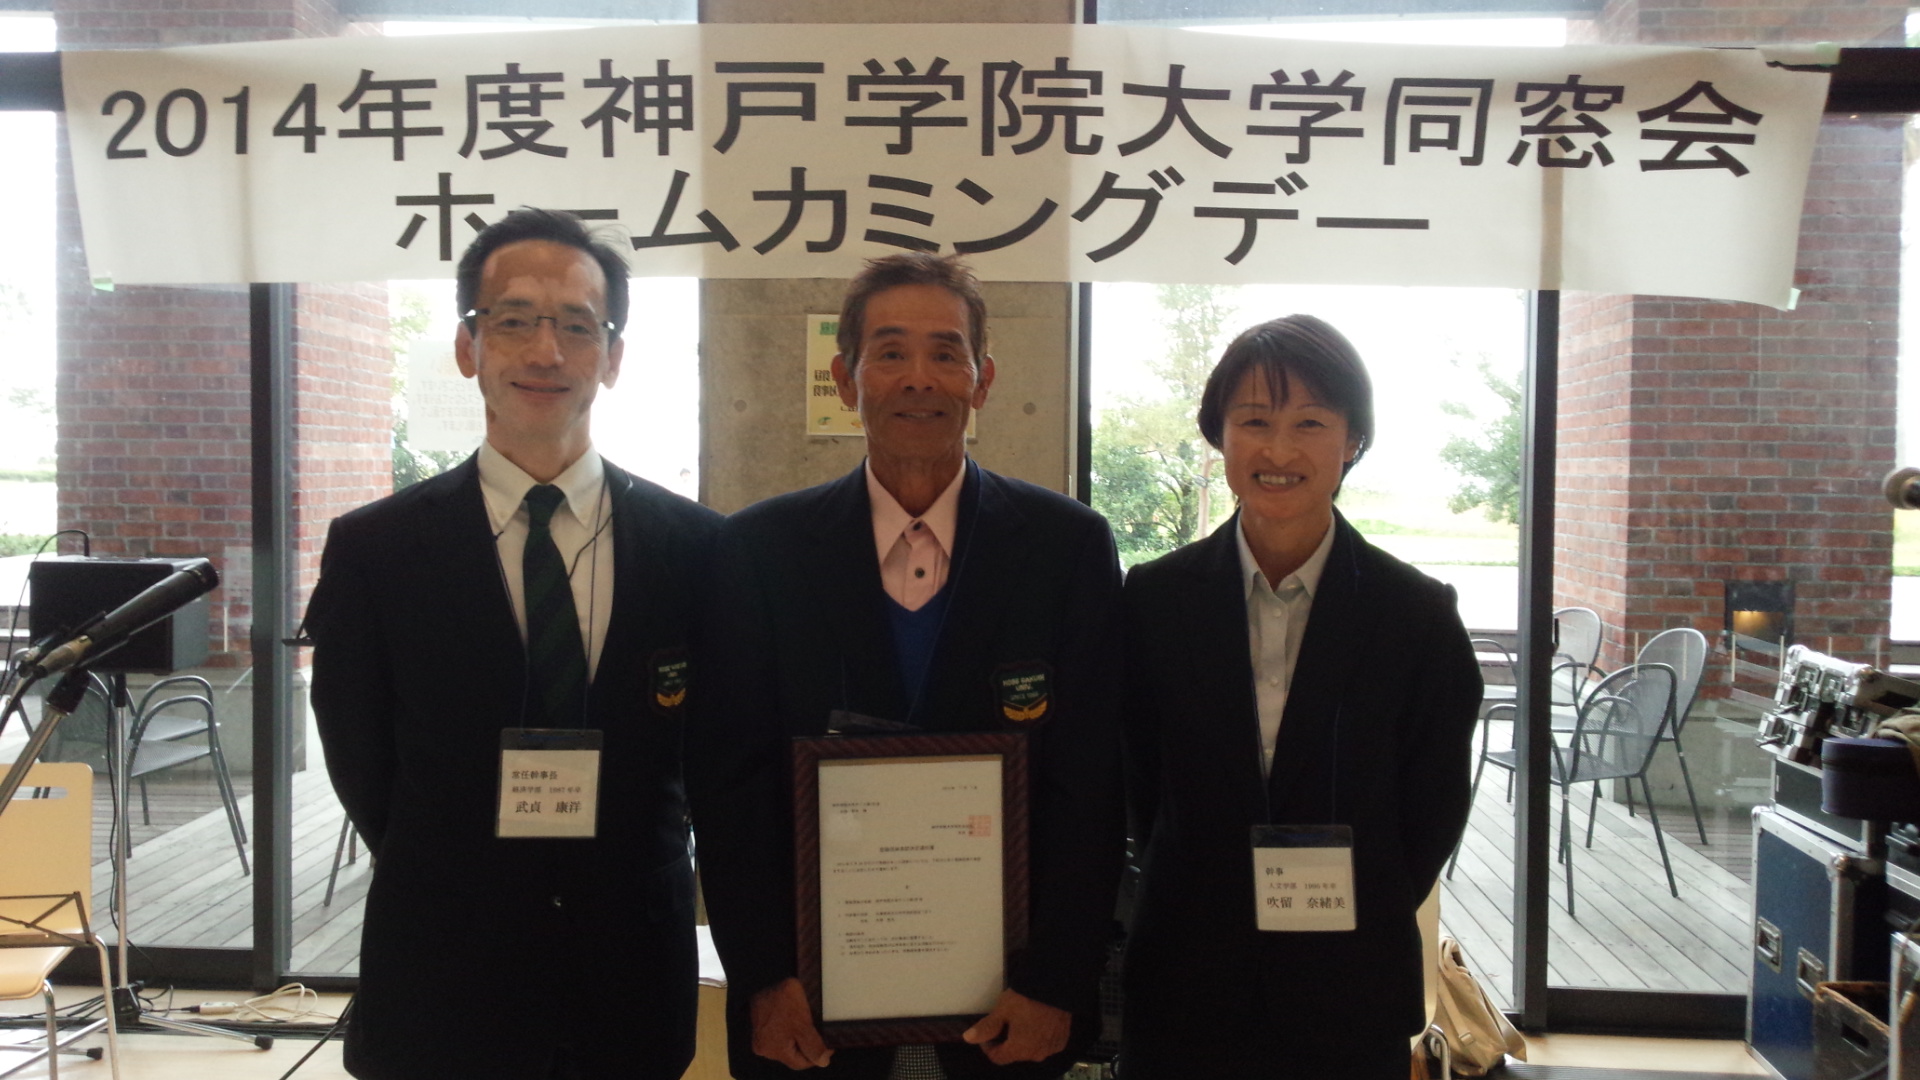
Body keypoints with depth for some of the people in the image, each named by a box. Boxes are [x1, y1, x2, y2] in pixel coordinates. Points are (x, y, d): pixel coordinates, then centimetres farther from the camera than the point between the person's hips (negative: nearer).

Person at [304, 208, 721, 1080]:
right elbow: (362, 769, 2)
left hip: (635, 985, 1)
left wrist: (625, 874, 5)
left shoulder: (696, 546, -5)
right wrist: (455, 891, 5)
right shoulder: (373, 549, -6)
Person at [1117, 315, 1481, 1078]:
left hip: (1351, 994, 0)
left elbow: (1431, 814, 1)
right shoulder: (1154, 599, -4)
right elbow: (1140, 788, 3)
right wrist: (1202, 906, 3)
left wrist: (1353, 922, 2)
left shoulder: (1418, 614, -7)